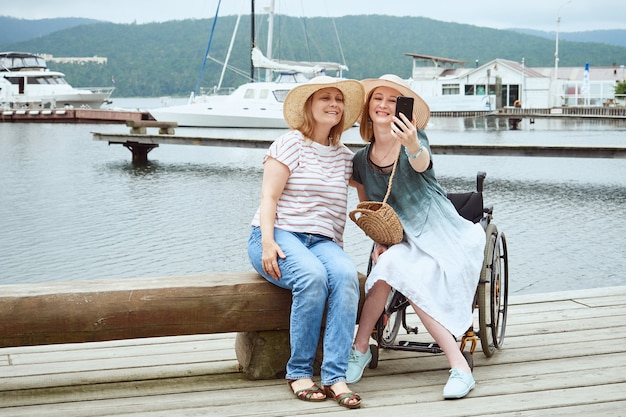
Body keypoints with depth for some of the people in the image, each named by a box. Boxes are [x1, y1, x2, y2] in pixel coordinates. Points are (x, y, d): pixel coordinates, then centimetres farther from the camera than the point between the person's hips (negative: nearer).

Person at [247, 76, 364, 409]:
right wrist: (268, 242, -20)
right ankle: (299, 372, -23)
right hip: (279, 234, -4)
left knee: (346, 274, -31)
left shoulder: (345, 156, 18)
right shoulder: (290, 144, 3)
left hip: (323, 240, 4)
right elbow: (269, 197, -5)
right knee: (313, 275, -36)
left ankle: (335, 376, -33)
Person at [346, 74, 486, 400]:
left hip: (441, 236, -4)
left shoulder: (413, 141, -5)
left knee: (391, 268, -29)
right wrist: (378, 241, -1)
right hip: (403, 242, 4)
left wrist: (413, 146, -53)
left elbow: (421, 164, -29)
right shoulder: (361, 161, 7)